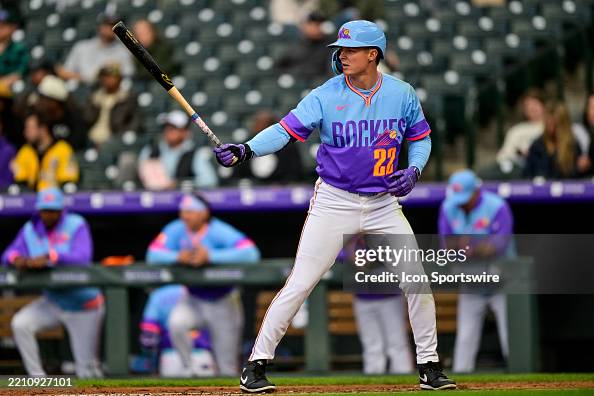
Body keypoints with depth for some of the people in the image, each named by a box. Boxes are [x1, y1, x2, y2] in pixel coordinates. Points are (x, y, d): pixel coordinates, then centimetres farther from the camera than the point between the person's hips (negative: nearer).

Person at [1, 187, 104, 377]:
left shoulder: (77, 225, -15)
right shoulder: (30, 230, -1)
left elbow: (83, 258, -30)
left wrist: (48, 258, -43)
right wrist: (16, 258, -30)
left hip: (82, 305, -4)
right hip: (52, 303, 4)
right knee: (20, 324, -17)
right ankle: (37, 378, -8)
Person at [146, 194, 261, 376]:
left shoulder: (220, 231, -22)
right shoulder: (176, 230, -9)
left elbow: (251, 253, -35)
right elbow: (153, 254, -15)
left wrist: (211, 256, -41)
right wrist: (177, 257, -35)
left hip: (223, 304, -2)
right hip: (194, 300, 2)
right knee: (176, 323, -29)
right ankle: (191, 371, -12)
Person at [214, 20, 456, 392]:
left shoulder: (402, 94, -2)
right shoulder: (325, 96, -10)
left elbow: (421, 138, 11)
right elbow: (286, 130, -18)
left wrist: (414, 170, -9)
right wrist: (246, 149, -34)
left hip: (384, 204, 3)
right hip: (333, 203, -3)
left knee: (417, 281, 1)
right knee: (299, 284, -8)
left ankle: (429, 366, 16)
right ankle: (256, 364, 0)